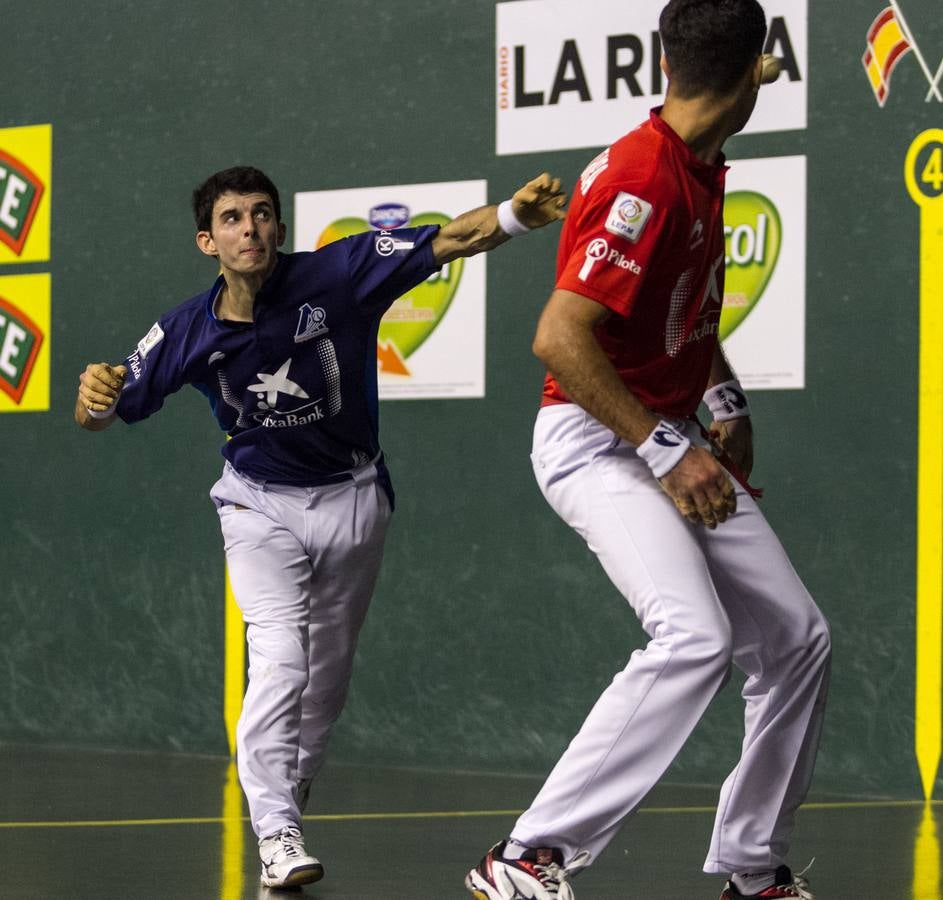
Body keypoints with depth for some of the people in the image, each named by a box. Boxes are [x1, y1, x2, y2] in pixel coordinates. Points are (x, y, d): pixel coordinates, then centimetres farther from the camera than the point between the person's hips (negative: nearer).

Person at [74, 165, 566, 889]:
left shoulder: (338, 275, -17)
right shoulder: (189, 331, -12)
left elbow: (450, 241, -25)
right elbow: (100, 419, -5)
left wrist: (517, 214, -44)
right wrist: (94, 394, -30)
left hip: (352, 497, 1)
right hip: (261, 507, -1)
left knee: (329, 669, 12)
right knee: (281, 656, -19)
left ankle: (289, 793, 32)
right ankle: (276, 835, -18)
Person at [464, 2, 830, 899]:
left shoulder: (703, 169, 10)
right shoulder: (641, 181, -21)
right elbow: (560, 338, -27)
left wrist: (728, 405, 21)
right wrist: (666, 451, -26)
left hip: (669, 443, 10)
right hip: (595, 444, -10)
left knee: (797, 638, 8)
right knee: (696, 637, -29)